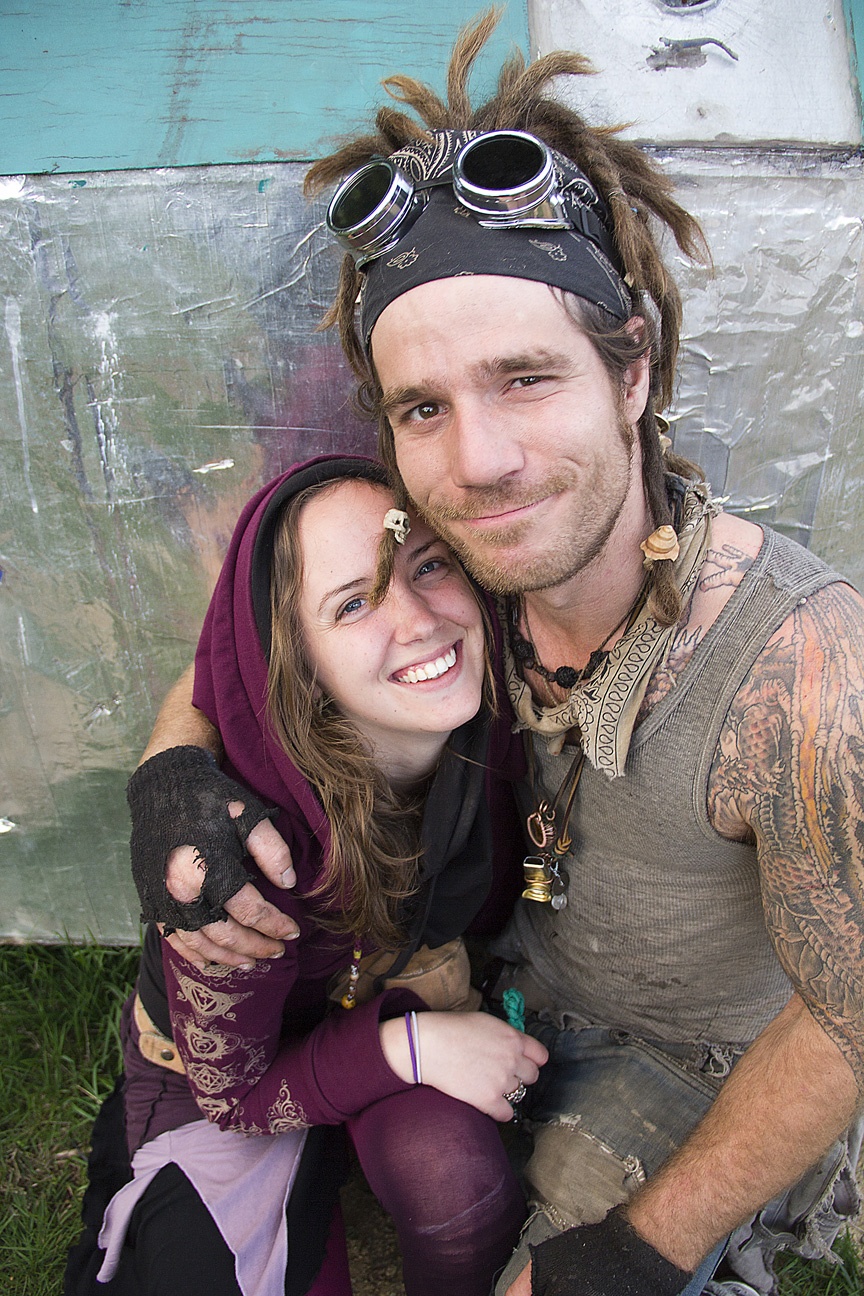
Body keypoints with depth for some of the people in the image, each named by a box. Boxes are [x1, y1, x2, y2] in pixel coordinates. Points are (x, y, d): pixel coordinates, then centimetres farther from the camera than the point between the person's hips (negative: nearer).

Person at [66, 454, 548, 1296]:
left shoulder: (489, 725, -24)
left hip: (411, 997, 3)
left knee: (451, 1171, -26)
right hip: (221, 1075, -2)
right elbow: (231, 1090, -20)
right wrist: (406, 1046, -30)